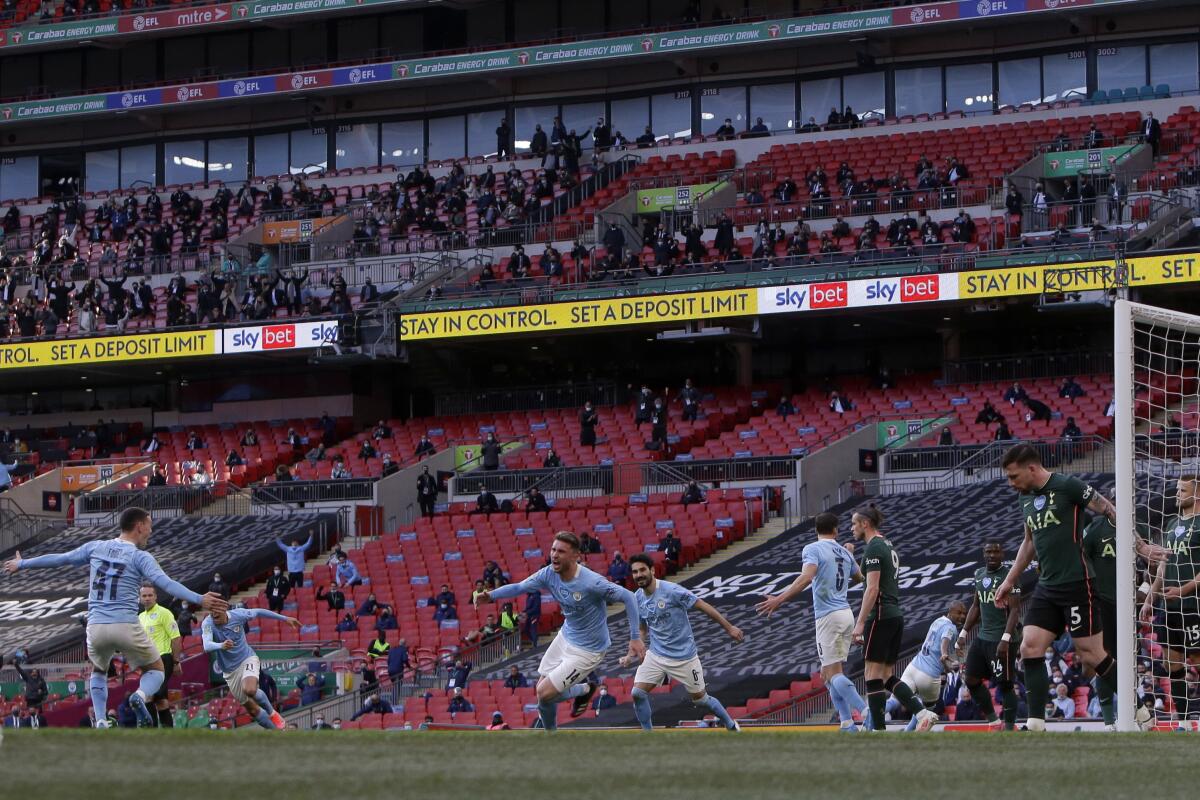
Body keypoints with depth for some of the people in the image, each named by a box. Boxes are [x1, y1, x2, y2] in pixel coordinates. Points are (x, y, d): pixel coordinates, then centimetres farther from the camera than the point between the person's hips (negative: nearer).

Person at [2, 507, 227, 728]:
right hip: (126, 627, -4)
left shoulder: (95, 547, 10)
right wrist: (199, 600, -24)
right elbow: (166, 584, -18)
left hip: (96, 626, 4)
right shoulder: (140, 557, -3)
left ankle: (101, 721, 11)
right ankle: (140, 696, -19)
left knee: (98, 672, 31)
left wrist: (22, 564, 33)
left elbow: (59, 559, 19)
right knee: (155, 670, 15)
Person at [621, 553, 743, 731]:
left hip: (683, 655, -5)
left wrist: (729, 628, -11)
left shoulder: (671, 590, -20)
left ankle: (731, 725, 33)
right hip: (656, 655, 5)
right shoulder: (637, 598, 0)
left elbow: (703, 607, -14)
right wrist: (632, 655, 1)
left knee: (700, 699, 8)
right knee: (637, 693, -11)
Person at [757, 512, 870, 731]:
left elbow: (807, 577, -24)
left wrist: (779, 599, -29)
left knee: (833, 674, -8)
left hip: (828, 616, -7)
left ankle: (867, 712, -20)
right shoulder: (844, 552, 14)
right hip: (846, 613, 7)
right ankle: (847, 723, 7)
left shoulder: (813, 549, -7)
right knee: (828, 674, 13)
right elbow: (858, 578, 31)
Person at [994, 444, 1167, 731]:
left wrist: (1140, 546, -11)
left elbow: (1111, 511, -8)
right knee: (1030, 649, -5)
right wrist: (1010, 581, 30)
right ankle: (1036, 724, -4)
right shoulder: (1025, 498, 13)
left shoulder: (1067, 486, -11)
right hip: (1046, 588, 7)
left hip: (1076, 584, -7)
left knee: (1091, 656, -6)